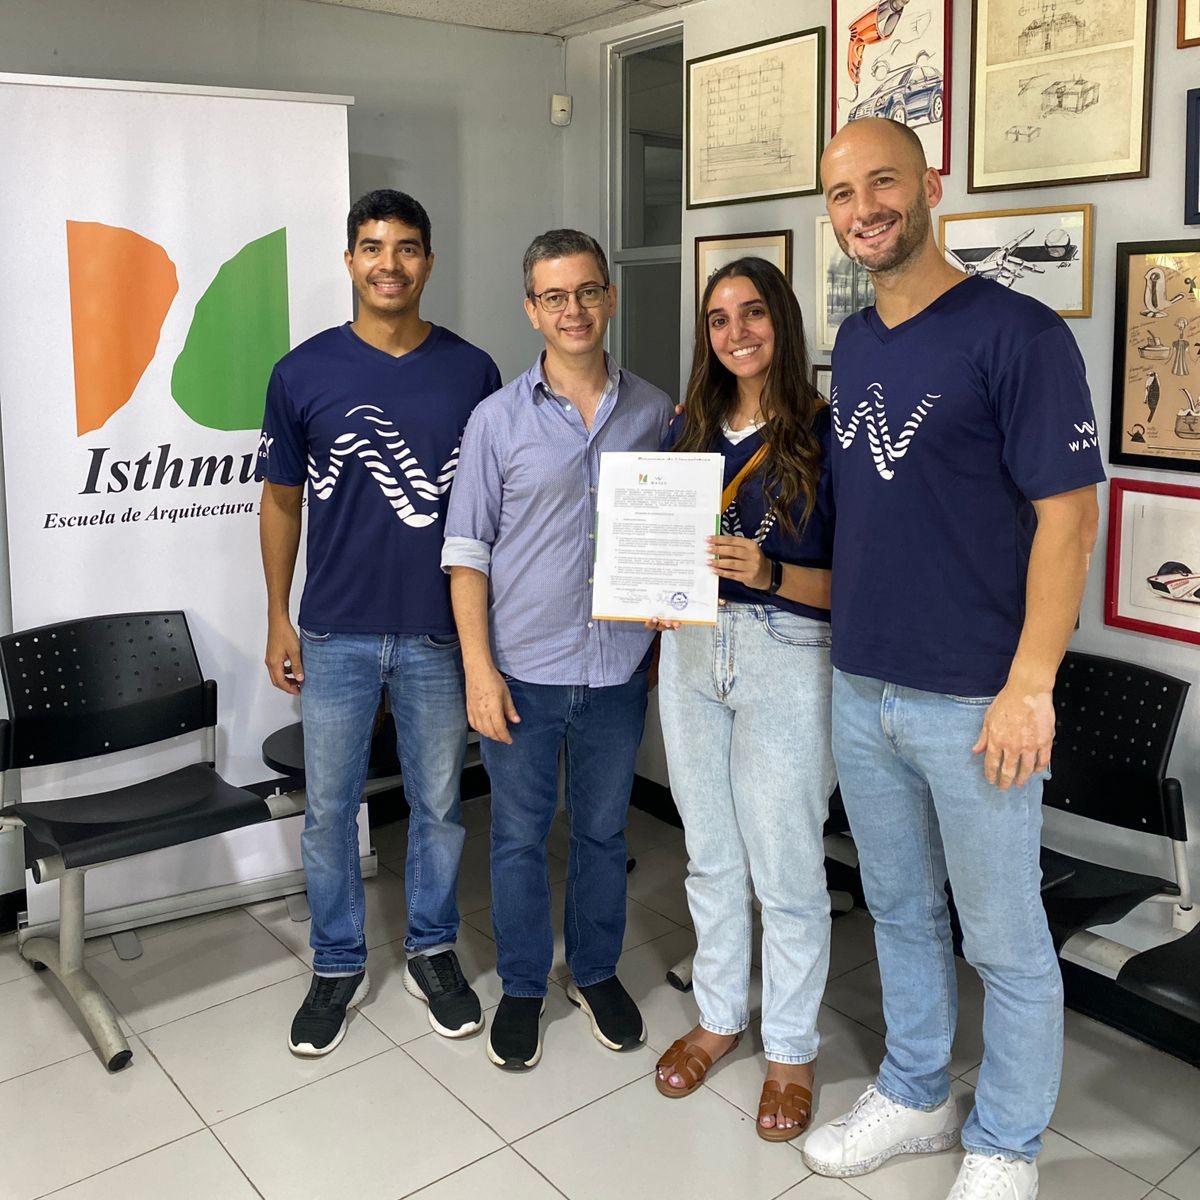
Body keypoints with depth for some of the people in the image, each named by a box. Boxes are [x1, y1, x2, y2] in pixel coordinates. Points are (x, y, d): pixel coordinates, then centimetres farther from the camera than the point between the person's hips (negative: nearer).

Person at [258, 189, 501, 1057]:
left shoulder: (472, 370, -1)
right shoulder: (305, 372, -3)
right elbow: (282, 499, 5)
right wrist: (279, 618, 3)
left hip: (441, 633, 1)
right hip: (336, 633, 0)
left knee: (439, 804, 13)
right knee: (330, 808, 10)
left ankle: (433, 952, 34)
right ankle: (339, 966, 30)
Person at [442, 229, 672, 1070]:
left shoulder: (655, 413, 1)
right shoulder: (498, 419, -4)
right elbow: (467, 551, -3)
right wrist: (479, 669, -9)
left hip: (619, 669, 2)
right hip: (523, 670, -1)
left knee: (604, 830, 16)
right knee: (519, 835, 11)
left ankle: (597, 972, 37)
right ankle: (522, 986, 31)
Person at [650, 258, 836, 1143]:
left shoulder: (827, 433, -7)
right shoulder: (691, 430, 9)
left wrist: (770, 574, -25)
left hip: (786, 659, -5)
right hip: (691, 649, 5)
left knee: (786, 870, 5)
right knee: (711, 856, 16)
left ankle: (791, 1049, 25)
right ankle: (719, 1015, 36)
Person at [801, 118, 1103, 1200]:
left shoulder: (1016, 333, -12)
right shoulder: (854, 343, 10)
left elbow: (1068, 516, -14)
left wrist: (1029, 687, -17)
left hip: (973, 701, -6)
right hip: (861, 687, 7)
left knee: (1004, 942, 10)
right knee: (900, 911, 20)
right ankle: (914, 1096, 40)